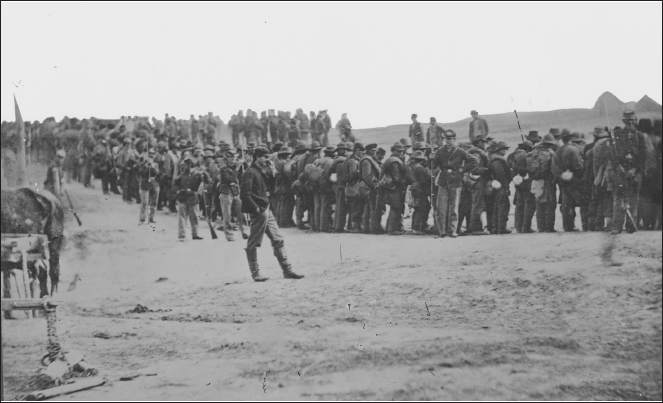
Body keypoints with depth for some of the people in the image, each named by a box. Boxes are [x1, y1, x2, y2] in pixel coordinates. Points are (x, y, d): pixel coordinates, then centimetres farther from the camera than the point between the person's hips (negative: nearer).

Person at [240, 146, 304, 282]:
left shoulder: (264, 171, 17)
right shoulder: (250, 173, -12)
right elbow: (244, 194, -19)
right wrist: (256, 208, -18)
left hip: (267, 209, 9)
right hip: (259, 212, -9)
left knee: (278, 240, 7)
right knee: (253, 244, 0)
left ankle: (287, 270, 10)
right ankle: (255, 274, 7)